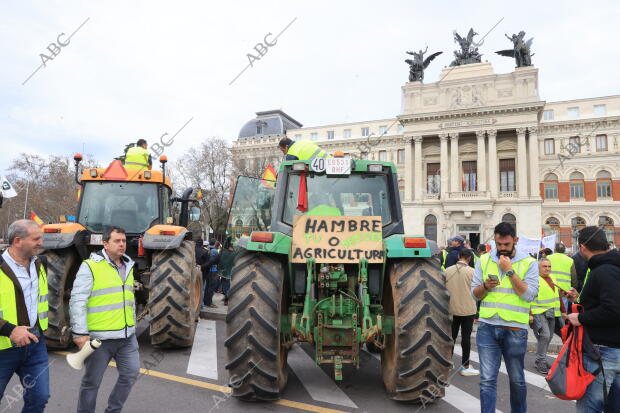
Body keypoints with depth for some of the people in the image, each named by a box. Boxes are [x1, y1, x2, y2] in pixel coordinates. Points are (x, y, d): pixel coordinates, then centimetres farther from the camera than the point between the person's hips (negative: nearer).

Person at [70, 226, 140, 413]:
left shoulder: (128, 267, 12)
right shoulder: (90, 266, -10)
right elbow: (77, 301, -15)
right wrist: (80, 333, -19)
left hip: (127, 336, 6)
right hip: (100, 337, -6)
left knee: (131, 374, 11)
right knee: (91, 382, 8)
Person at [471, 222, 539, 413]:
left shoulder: (529, 263, -2)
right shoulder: (484, 260, 6)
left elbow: (529, 295, -12)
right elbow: (475, 293, 8)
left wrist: (510, 271, -16)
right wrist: (485, 286, -14)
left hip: (515, 330, -1)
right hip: (487, 327, 1)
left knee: (517, 380, 15)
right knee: (487, 380, 1)